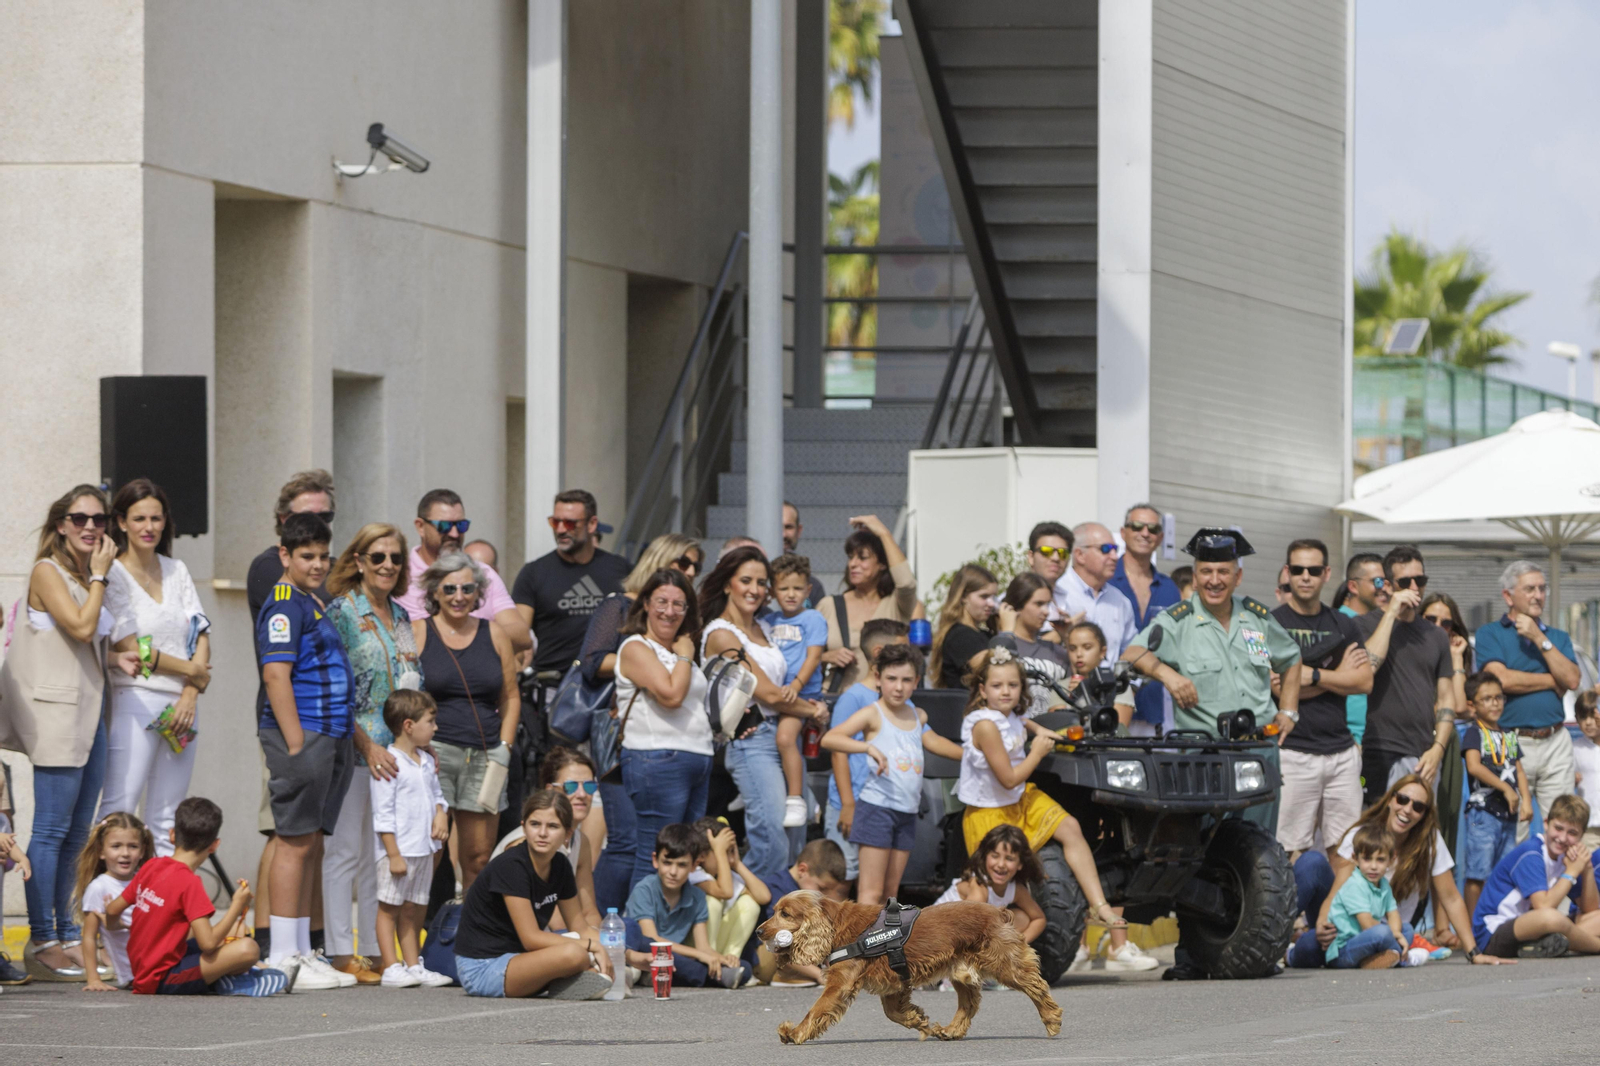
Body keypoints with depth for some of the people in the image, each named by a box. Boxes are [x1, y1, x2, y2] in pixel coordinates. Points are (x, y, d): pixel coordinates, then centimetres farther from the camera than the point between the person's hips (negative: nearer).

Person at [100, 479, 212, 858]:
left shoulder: (176, 571, 14)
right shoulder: (113, 575, -4)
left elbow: (201, 636, 9)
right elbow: (131, 648, -10)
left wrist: (190, 694, -5)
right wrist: (190, 670, -4)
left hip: (181, 704, 6)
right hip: (134, 701, -6)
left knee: (166, 820, 6)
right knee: (118, 810, -12)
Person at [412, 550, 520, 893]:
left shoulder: (494, 634, 13)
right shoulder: (417, 633, 4)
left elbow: (510, 697, 17)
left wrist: (504, 747, 6)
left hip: (484, 756, 3)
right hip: (435, 751, -3)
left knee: (479, 856, 2)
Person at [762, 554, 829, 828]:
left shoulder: (812, 619, 2)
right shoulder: (768, 621, 16)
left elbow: (814, 656, -7)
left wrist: (796, 685, -19)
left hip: (802, 691, -7)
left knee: (785, 737, -25)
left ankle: (796, 800, -21)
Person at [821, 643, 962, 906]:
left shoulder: (918, 716, 12)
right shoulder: (873, 714, -7)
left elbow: (932, 741, 32)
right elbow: (829, 739, -20)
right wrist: (869, 747, -32)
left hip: (907, 813, 7)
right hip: (877, 806, -7)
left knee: (891, 891, 8)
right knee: (872, 890, -10)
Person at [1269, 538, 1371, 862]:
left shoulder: (1344, 626, 15)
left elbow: (1364, 682, 3)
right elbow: (1277, 687, -10)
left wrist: (1313, 675, -8)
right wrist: (1337, 675, -3)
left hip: (1342, 751, 4)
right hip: (1293, 752, -4)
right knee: (1291, 852, -7)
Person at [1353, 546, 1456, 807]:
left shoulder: (1435, 635, 19)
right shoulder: (1365, 626, 3)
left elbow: (1446, 698, 18)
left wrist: (1437, 749, 3)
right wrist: (1391, 614, -12)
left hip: (1425, 757, 5)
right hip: (1383, 756, -5)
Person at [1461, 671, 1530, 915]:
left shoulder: (1508, 736, 17)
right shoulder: (1474, 733, -4)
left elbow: (1518, 770, 17)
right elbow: (1474, 766, -18)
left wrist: (1525, 800, 1)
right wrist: (1506, 788, -17)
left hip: (1508, 813, 7)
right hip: (1483, 810, -7)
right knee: (1478, 875, -7)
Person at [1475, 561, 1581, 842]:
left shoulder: (1558, 637, 17)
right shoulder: (1490, 634, 4)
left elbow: (1573, 680, 0)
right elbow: (1501, 679, -12)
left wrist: (1540, 639, -5)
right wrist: (1553, 682, -2)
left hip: (1556, 742, 4)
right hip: (1513, 742, -4)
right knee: (1512, 832, -4)